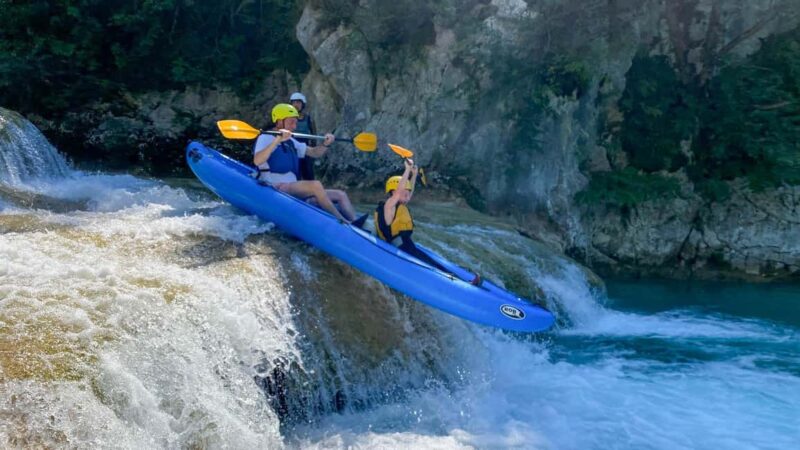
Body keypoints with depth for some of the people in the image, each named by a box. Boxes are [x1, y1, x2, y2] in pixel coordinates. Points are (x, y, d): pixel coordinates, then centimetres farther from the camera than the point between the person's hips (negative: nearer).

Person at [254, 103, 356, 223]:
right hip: (275, 189, -9)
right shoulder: (266, 138, -3)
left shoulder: (291, 142, 22)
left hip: (293, 189, 9)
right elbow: (257, 161, -21)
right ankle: (341, 221, -27)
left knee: (340, 195, -2)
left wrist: (325, 144, 4)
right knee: (315, 185, -33)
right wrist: (277, 141, -29)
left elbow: (314, 153, 25)